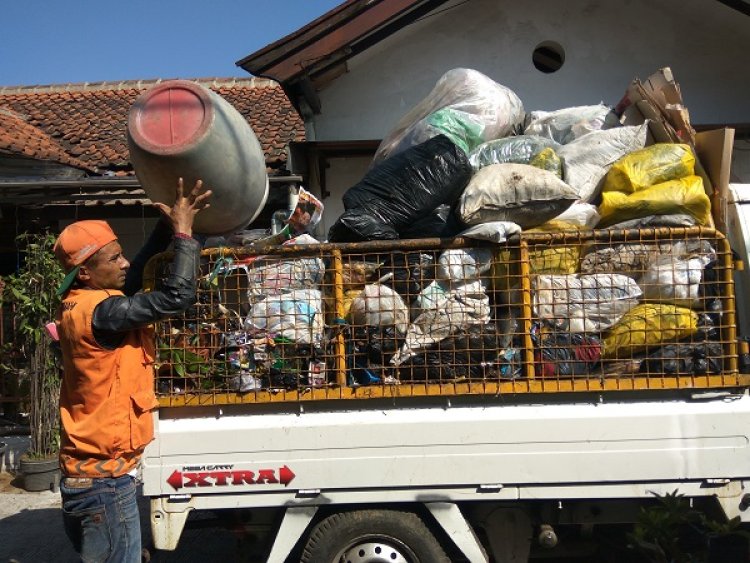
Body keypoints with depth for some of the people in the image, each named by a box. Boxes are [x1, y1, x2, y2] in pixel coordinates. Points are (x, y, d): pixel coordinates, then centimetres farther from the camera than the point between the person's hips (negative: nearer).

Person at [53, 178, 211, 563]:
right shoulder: (100, 312, -23)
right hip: (104, 477, -10)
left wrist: (167, 225, 4)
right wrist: (183, 230, -16)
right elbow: (177, 296, -28)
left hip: (88, 471, 10)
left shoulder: (81, 303, 6)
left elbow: (135, 275, 14)